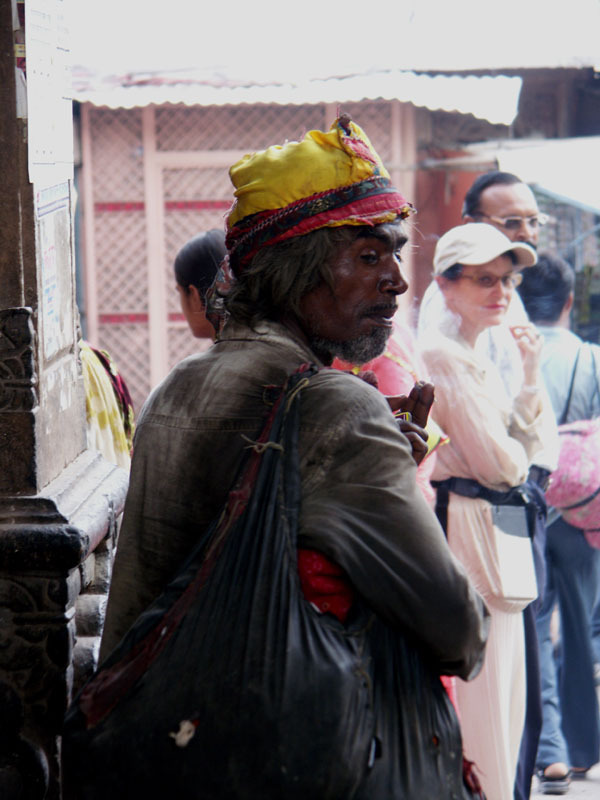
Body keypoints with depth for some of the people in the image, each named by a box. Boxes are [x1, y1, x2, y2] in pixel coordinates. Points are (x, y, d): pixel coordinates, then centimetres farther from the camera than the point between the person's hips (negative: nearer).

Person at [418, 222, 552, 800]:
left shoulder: (478, 358, 16)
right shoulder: (445, 357, -15)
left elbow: (522, 454, 14)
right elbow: (500, 465, -18)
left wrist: (531, 374, 6)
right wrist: (513, 454, 5)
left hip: (494, 535, 10)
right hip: (465, 532, -10)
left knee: (500, 703, 14)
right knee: (478, 711, -6)